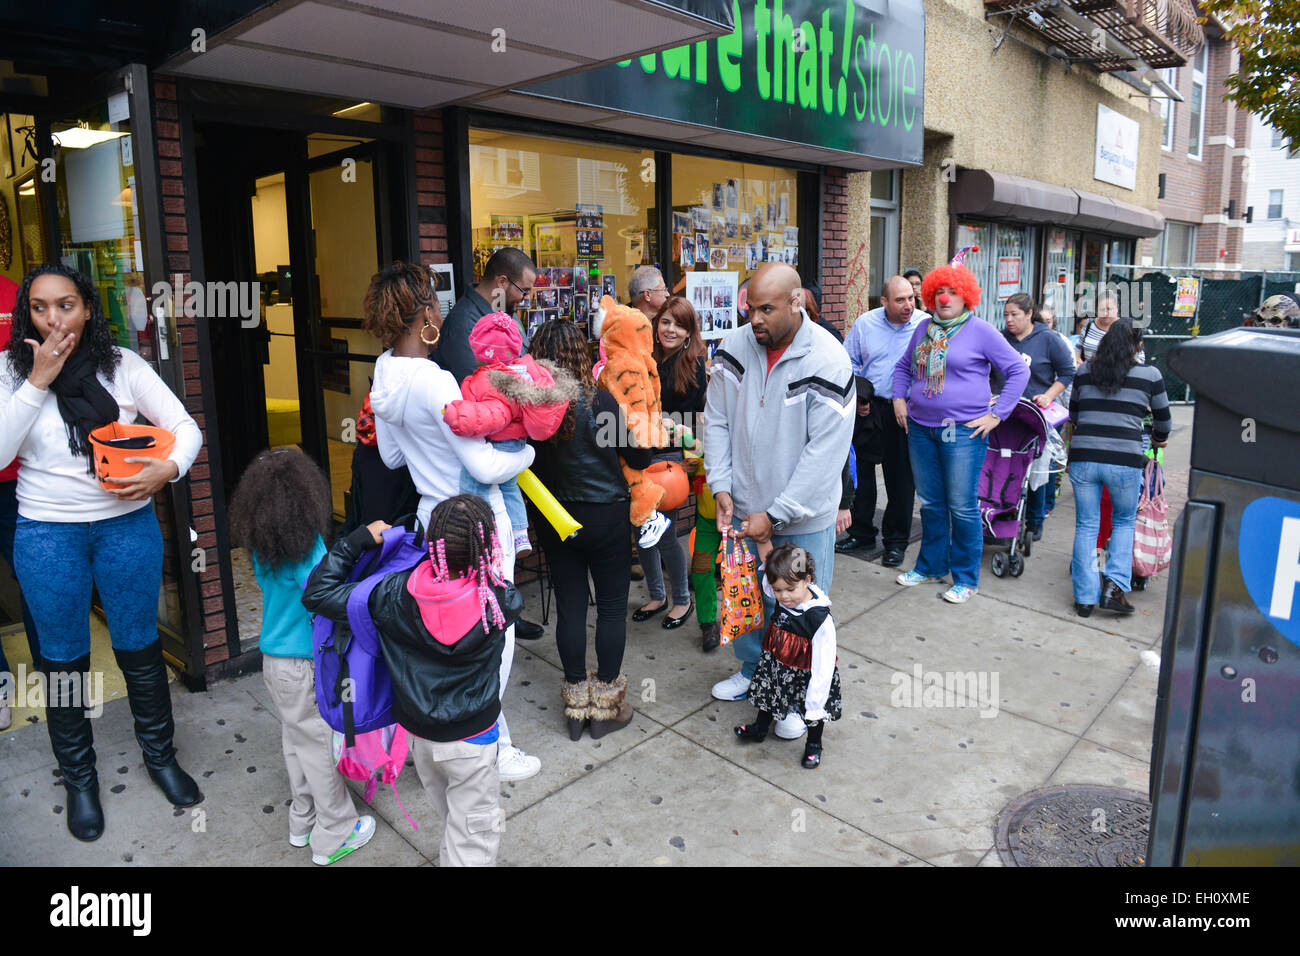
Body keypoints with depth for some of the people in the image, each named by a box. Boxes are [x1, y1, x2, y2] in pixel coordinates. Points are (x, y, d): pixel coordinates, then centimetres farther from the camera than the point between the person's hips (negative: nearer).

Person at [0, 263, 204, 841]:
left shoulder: (123, 366, -4)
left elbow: (185, 428, -4)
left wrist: (169, 468, -24)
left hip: (127, 525, 0)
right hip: (47, 534, 0)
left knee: (139, 647, 12)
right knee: (64, 659, 12)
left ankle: (160, 755, 33)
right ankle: (79, 778, 31)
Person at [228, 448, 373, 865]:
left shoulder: (261, 548, 0)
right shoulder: (308, 546, -23)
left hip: (273, 658, 7)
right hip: (305, 664, -7)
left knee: (295, 741, 21)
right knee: (321, 744, 6)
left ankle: (303, 823, 36)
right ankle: (334, 837, 20)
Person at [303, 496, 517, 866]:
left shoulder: (394, 595, -22)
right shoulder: (499, 600, -25)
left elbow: (317, 593, -12)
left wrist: (359, 539, -8)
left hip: (418, 732, 4)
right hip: (472, 738, -3)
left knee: (450, 815, 31)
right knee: (474, 835, 14)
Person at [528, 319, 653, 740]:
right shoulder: (598, 401, -18)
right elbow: (636, 455, -9)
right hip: (604, 517, -3)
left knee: (569, 605, 13)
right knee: (612, 605, 11)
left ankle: (576, 702, 25)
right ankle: (605, 705, 20)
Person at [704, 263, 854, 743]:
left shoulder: (828, 361, -19)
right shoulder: (734, 348, -5)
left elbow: (826, 449, -20)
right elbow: (716, 421, 2)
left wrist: (775, 514, -20)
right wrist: (721, 487, -8)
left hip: (803, 517, -4)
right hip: (742, 507, 4)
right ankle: (751, 669, 46)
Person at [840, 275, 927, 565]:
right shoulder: (865, 323, 2)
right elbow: (850, 362, 12)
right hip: (869, 409, 3)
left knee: (901, 476, 5)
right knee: (862, 471, 10)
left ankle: (896, 541, 18)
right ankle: (862, 533, 25)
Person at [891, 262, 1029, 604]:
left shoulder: (981, 331, -4)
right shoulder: (924, 328, 12)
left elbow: (1019, 371, -3)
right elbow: (903, 366, 26)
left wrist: (997, 414, -8)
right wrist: (899, 399, 11)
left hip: (964, 432, -5)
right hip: (921, 429, 5)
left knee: (962, 507, -1)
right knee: (930, 503, 14)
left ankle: (966, 579, 12)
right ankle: (931, 565, 29)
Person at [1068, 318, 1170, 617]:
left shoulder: (1083, 371, 9)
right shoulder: (1150, 375, 3)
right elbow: (1163, 421, 16)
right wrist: (1159, 439, 38)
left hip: (1083, 457, 2)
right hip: (1125, 460, -2)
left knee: (1086, 526, 10)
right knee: (1124, 522, 19)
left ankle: (1085, 598, 14)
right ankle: (1115, 584, 6)